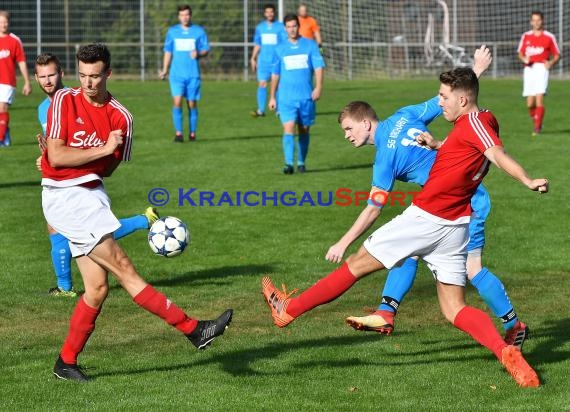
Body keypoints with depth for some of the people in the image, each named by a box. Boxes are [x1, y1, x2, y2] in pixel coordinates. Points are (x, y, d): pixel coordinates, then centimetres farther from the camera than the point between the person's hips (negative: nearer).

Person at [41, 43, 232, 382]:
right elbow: (55, 157, -13)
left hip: (93, 196, 5)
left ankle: (66, 363, 15)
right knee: (122, 266, -11)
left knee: (98, 287, 2)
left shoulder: (121, 117, 4)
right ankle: (192, 328, -13)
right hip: (64, 197, -5)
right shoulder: (64, 101, -6)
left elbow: (106, 168, 12)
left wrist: (72, 158, -2)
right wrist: (104, 148, -14)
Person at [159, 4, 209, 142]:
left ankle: (192, 133, 15)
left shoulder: (199, 31, 5)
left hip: (193, 74, 0)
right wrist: (164, 70, 6)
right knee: (177, 101, -13)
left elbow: (206, 50, 5)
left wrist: (198, 54, -17)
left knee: (192, 104, 3)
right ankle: (178, 133, -12)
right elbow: (168, 52, 13)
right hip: (176, 74, 0)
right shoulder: (172, 31, 9)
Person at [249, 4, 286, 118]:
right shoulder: (260, 27, 11)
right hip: (263, 60, 2)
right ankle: (261, 110, -7)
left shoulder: (280, 27, -1)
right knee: (262, 84, -6)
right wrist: (253, 58, 15)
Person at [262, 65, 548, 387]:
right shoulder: (479, 124, 15)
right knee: (454, 309, 5)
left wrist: (528, 181, -42)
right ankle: (506, 352, -17)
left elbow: (498, 154, -28)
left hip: (427, 217, -9)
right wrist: (437, 145, 13)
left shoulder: (472, 122, -13)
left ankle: (290, 309, 18)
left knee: (359, 263, 6)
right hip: (457, 226, 9)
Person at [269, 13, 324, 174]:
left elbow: (319, 67, -2)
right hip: (286, 97, 0)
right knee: (288, 129, -14)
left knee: (304, 130, 9)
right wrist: (272, 97, 13)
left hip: (306, 96, 0)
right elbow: (275, 74, 14)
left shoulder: (310, 45, 4)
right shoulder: (280, 49, 8)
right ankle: (289, 164, -20)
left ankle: (301, 162, 23)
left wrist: (318, 87, -16)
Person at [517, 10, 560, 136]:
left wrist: (551, 63, -11)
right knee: (530, 103, 0)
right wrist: (524, 59, -5)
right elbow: (520, 54, 18)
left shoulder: (549, 37, 4)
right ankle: (536, 123, 24)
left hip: (542, 68, -3)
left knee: (539, 97, -17)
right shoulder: (526, 36, 13)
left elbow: (557, 55, 9)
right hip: (529, 69, 3)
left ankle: (537, 128, -13)